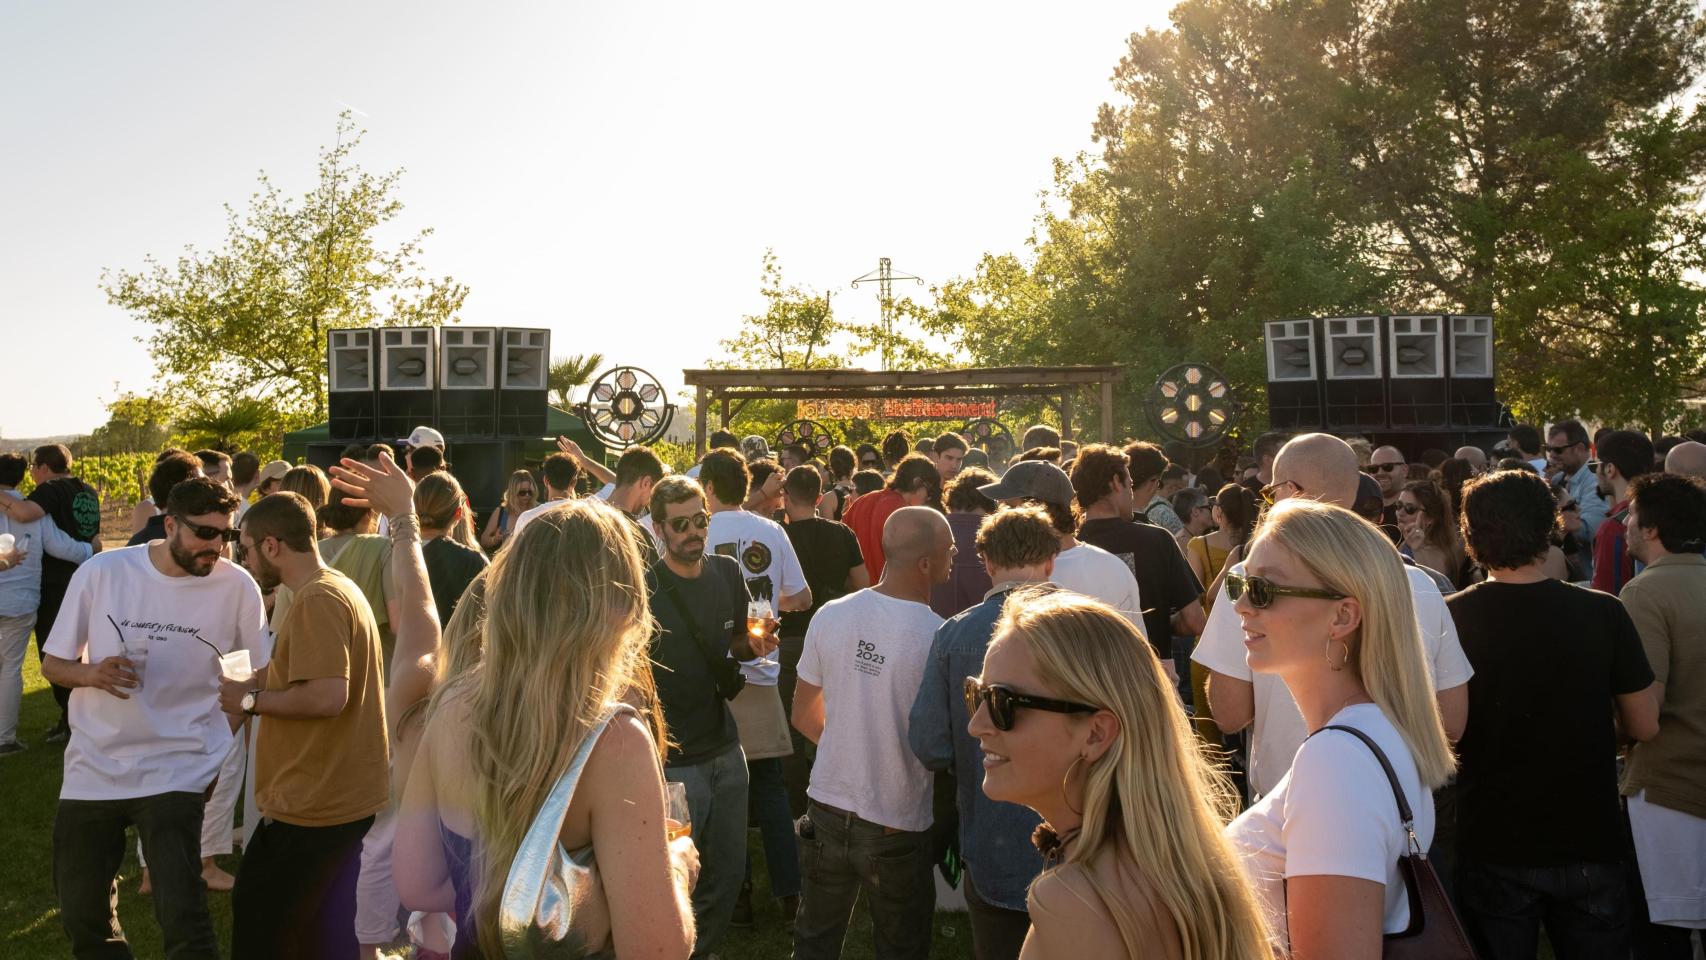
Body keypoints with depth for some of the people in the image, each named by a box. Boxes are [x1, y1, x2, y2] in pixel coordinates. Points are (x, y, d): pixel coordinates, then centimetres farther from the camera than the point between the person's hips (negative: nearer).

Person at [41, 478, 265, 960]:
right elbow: (53, 663, 2)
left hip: (178, 772, -2)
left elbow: (255, 678, 2)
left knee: (183, 921, -13)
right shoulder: (100, 572, -7)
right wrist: (92, 673, -19)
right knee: (82, 915, 15)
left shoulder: (237, 587, -10)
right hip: (93, 769, 3)